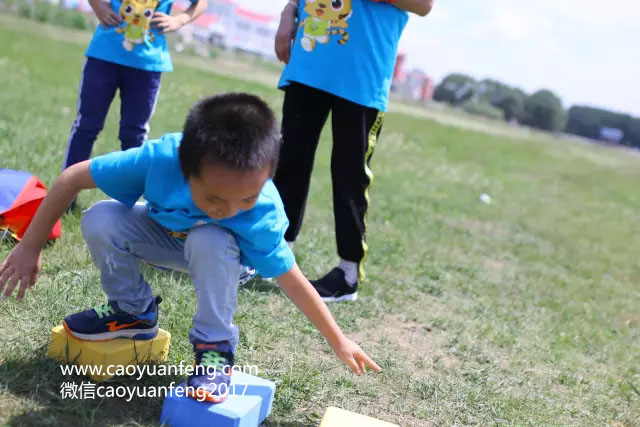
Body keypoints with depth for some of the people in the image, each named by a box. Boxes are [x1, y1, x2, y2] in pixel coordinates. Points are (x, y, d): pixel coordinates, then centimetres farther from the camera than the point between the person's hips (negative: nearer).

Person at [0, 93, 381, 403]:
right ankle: (134, 311, -1)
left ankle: (216, 347, -15)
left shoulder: (262, 215, -37)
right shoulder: (160, 158, -39)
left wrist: (338, 340, -16)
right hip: (161, 232, 2)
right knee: (99, 221, -26)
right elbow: (72, 178, -26)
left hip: (216, 249, -2)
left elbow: (292, 281, -23)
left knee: (212, 243, -38)